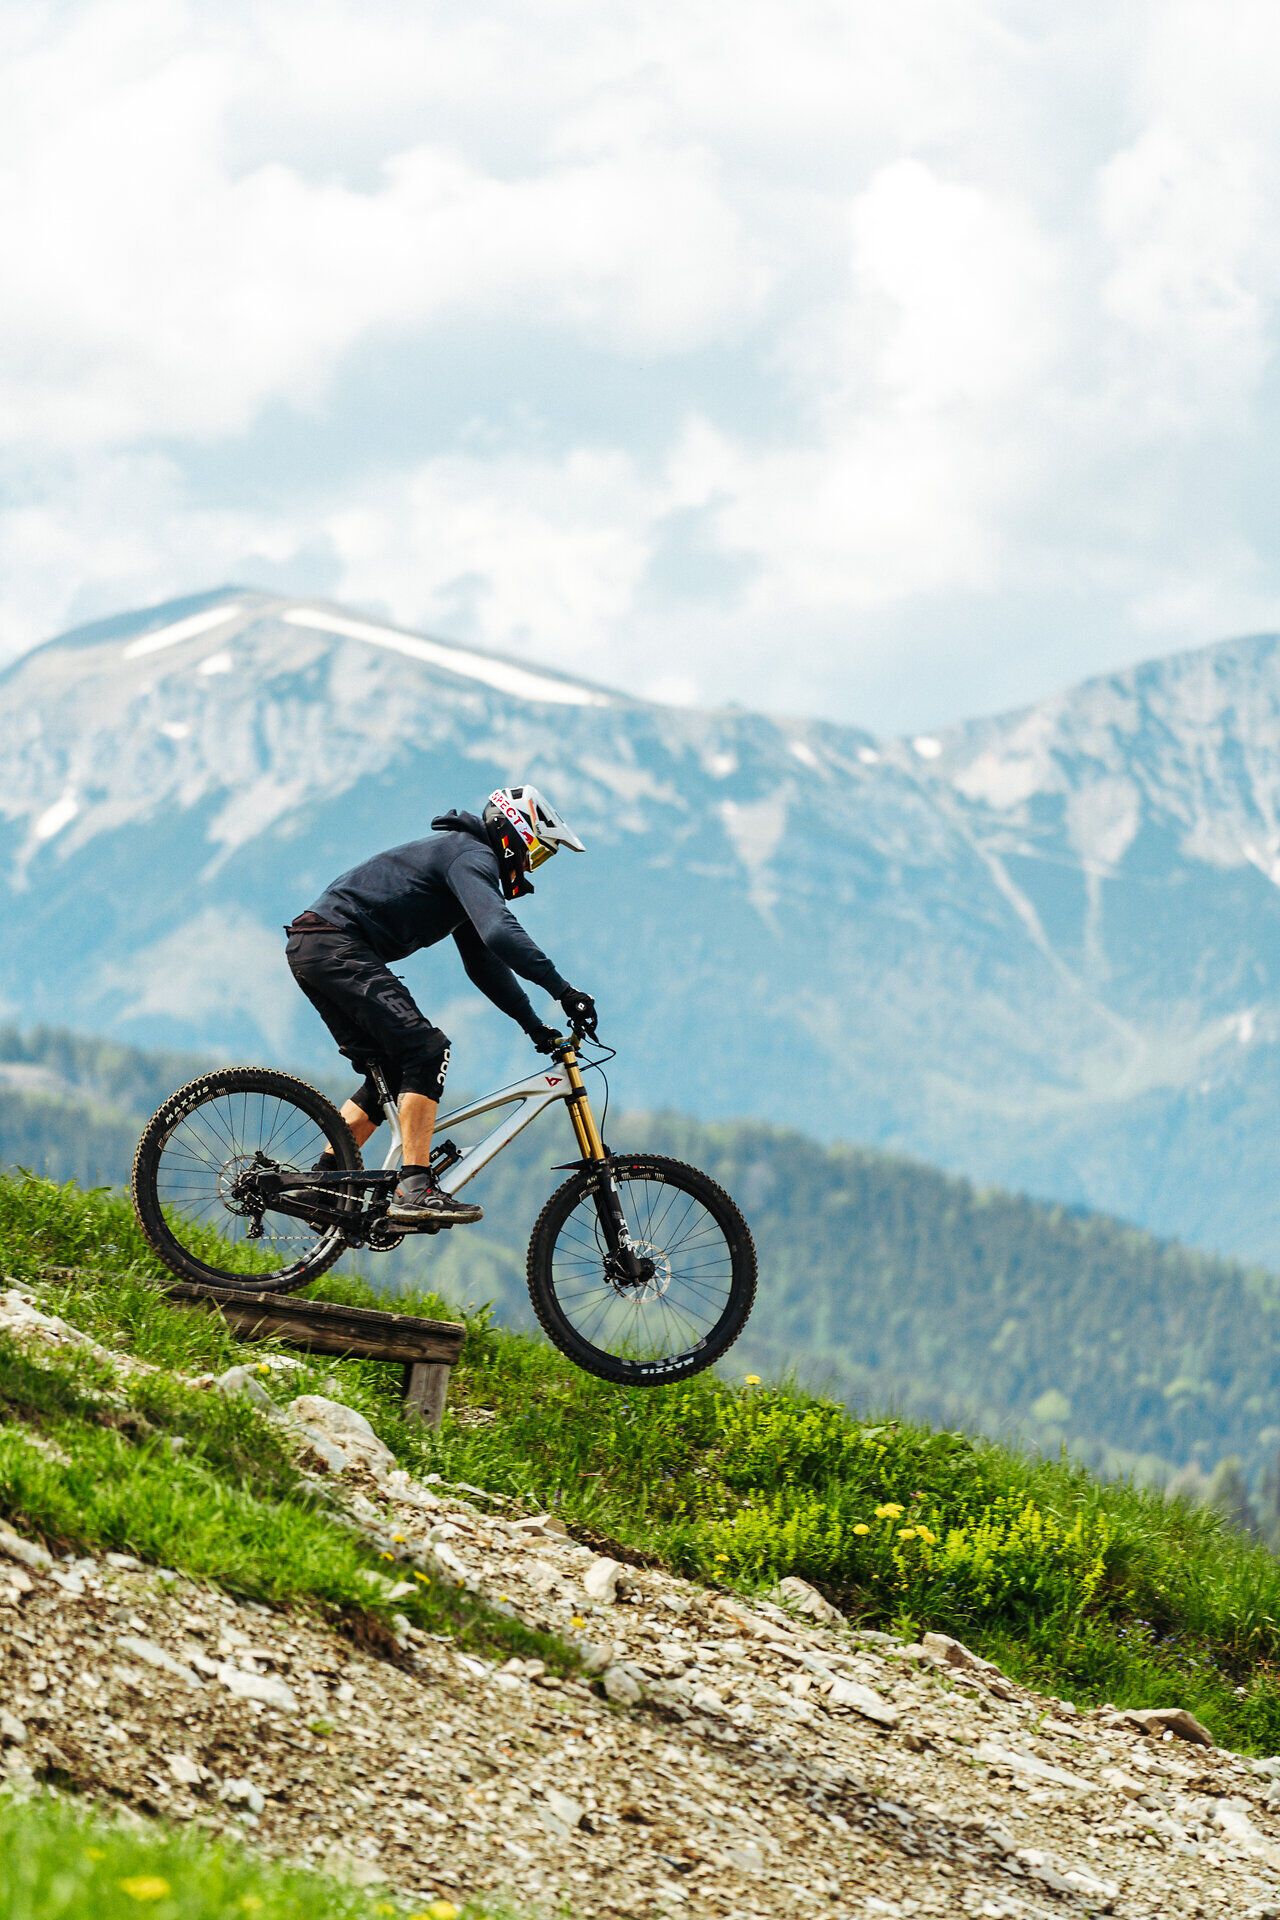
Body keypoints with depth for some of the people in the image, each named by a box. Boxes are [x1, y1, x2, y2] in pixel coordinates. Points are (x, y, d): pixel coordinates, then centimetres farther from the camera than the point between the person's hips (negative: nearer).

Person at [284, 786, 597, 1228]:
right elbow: (500, 933, -26)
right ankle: (414, 1190, -25)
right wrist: (563, 990, -27)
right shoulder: (472, 857, -9)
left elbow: (483, 963, 28)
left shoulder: (469, 860, 24)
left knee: (390, 1075, 13)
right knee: (426, 1050, -18)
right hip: (336, 946, -11)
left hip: (312, 950, 11)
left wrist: (534, 1025, 21)